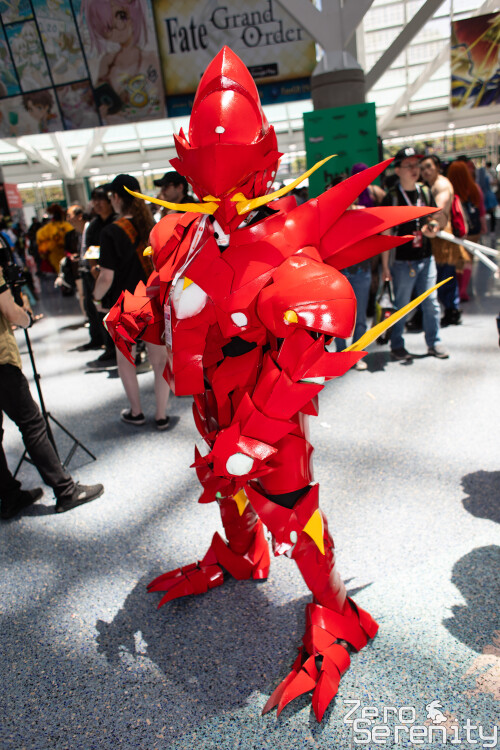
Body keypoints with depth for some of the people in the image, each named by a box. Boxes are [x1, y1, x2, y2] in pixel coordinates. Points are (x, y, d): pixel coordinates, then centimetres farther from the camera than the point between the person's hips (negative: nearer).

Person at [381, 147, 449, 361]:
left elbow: (441, 218, 20)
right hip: (403, 261, -5)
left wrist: (434, 226, -5)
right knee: (401, 305, 4)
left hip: (426, 258, 5)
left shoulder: (425, 192, 9)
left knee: (431, 302, 7)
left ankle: (434, 342, 20)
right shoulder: (392, 197, -7)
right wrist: (385, 265, -12)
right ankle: (397, 346, 17)